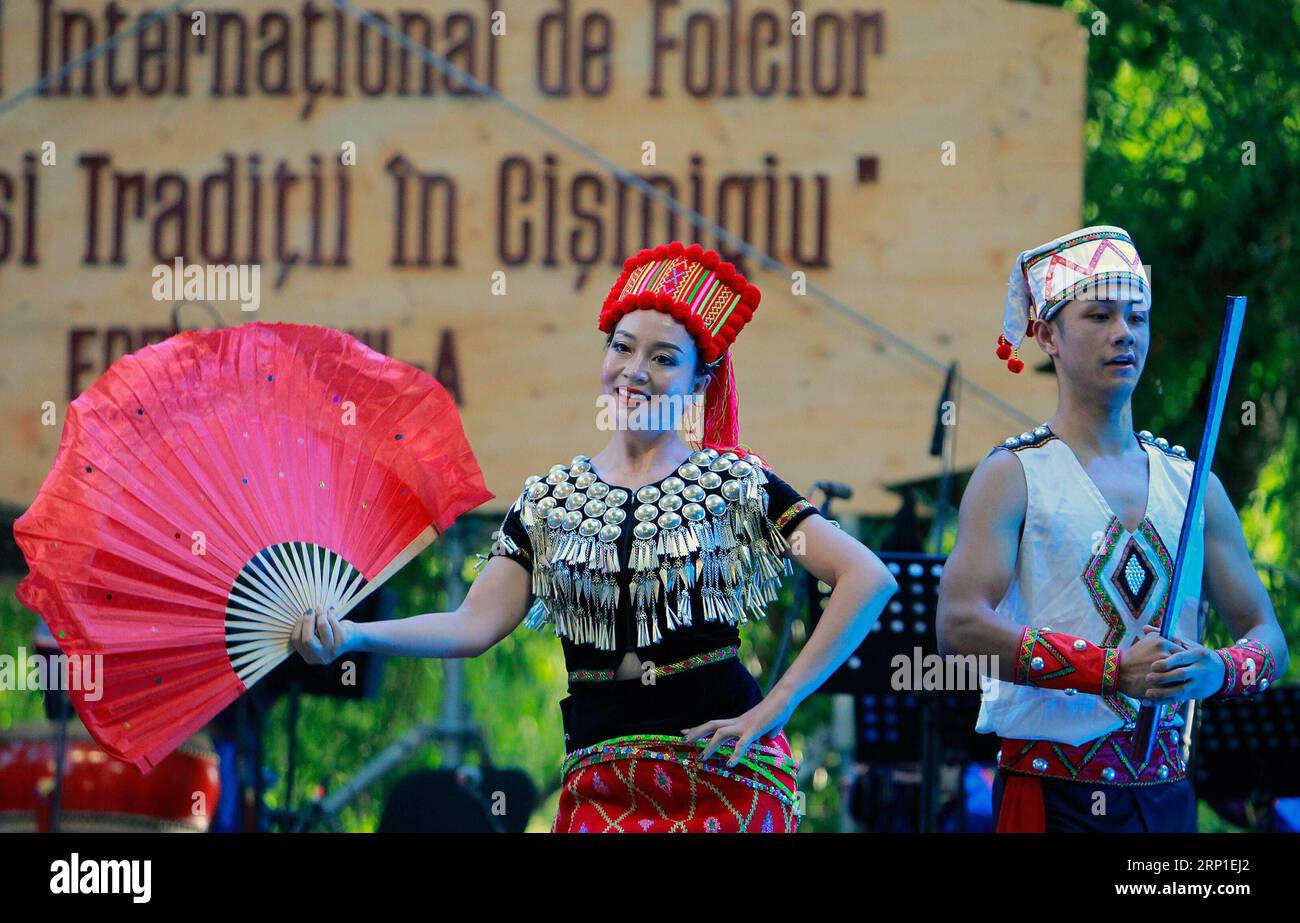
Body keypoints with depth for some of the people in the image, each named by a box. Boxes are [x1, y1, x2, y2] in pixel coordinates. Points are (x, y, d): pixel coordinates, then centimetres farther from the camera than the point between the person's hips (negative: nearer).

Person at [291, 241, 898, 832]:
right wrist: (353, 636, -16)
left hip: (727, 769, -2)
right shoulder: (549, 500, 10)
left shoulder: (734, 483, 0)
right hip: (603, 784, 3)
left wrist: (777, 704, -12)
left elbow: (869, 579, -7)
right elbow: (474, 625, -1)